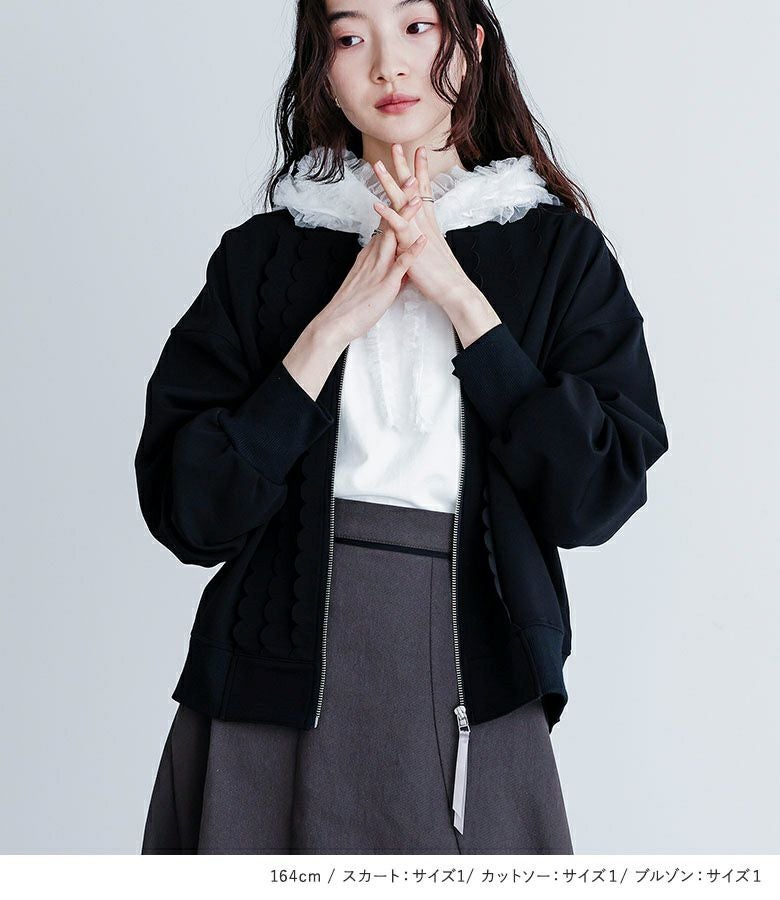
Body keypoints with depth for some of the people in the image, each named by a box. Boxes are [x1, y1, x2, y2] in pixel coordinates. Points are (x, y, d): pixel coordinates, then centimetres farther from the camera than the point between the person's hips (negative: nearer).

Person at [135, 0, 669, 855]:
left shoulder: (559, 252, 3)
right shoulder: (263, 254, 3)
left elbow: (598, 493, -7)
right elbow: (185, 510, -4)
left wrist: (459, 296, -11)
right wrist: (337, 322, -12)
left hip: (470, 706, 0)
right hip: (274, 699, 1)